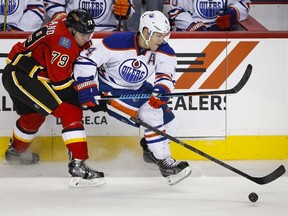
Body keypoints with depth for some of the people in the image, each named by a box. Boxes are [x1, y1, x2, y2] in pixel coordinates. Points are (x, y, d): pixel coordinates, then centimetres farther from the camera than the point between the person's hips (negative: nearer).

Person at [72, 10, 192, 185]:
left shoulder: (164, 52, -14)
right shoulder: (117, 43, -29)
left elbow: (166, 76, -20)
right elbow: (85, 61, -26)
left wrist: (161, 91, -42)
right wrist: (88, 89, -29)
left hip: (139, 89, 7)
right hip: (111, 90, -7)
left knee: (170, 124, 0)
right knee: (151, 115, -24)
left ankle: (150, 149, 29)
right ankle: (164, 162, -13)